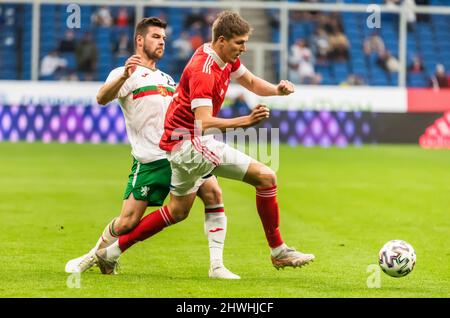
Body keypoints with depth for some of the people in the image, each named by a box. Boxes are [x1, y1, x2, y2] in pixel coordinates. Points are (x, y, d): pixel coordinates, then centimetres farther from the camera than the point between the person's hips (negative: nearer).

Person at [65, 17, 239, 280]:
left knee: (213, 193, -15)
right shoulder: (125, 74, 2)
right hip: (149, 159, -5)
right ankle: (94, 256, 21)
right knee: (128, 221, -6)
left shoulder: (166, 78, 24)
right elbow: (102, 98, -19)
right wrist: (124, 76, -37)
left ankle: (217, 266, -12)